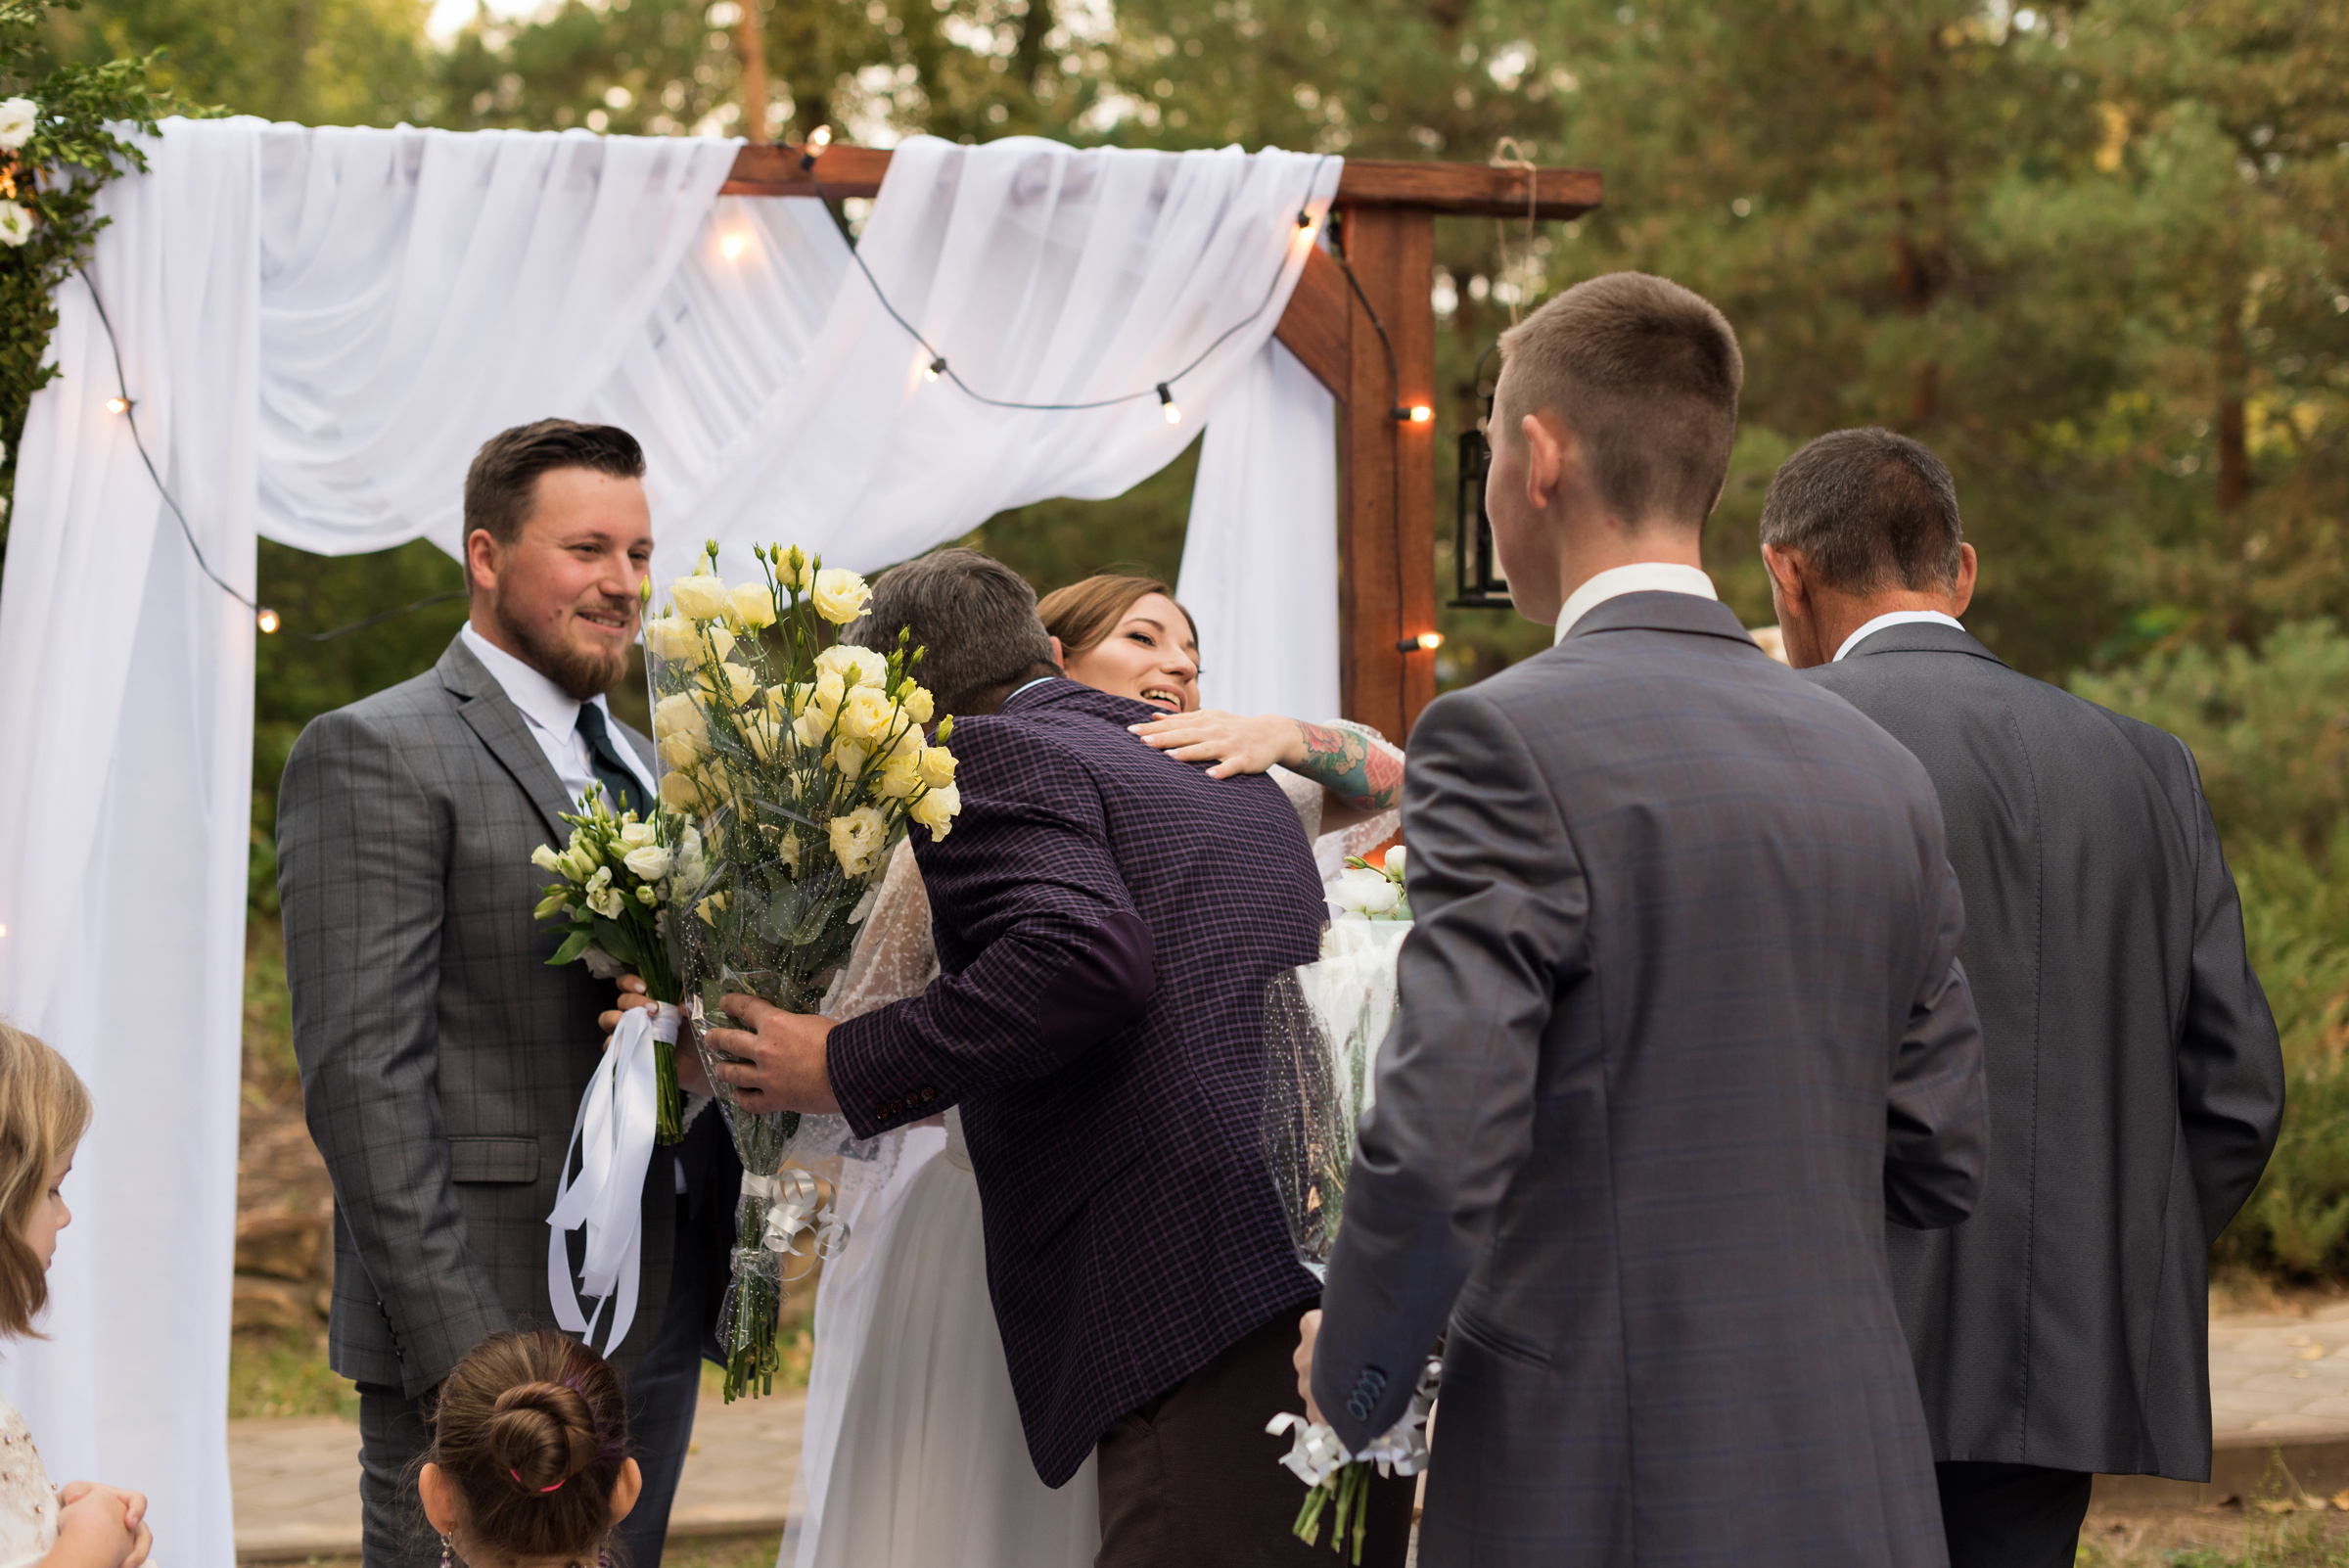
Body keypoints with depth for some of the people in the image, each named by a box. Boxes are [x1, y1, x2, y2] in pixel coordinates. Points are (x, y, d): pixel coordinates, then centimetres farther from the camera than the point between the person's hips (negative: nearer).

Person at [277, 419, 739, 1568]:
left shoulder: (639, 767, 19)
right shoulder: (376, 756, -7)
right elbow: (363, 1075, -14)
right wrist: (462, 1345, -20)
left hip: (658, 1325, 7)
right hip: (485, 1329, -7)